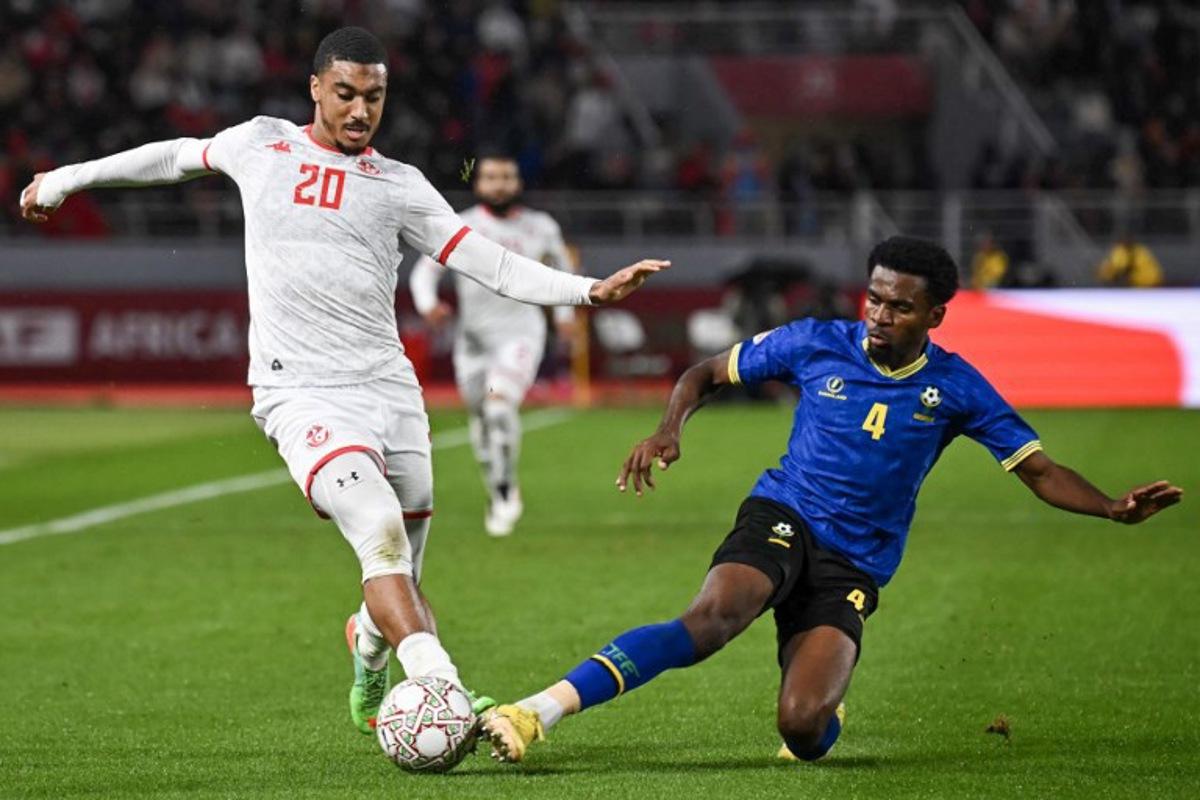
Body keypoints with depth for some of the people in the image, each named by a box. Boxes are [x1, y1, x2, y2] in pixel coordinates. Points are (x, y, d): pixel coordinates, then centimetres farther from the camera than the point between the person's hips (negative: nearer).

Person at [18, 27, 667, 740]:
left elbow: (493, 265, 7)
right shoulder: (261, 144, 11)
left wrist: (589, 289, -6)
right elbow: (178, 157, 29)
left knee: (400, 593, 5)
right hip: (303, 395, -3)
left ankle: (370, 653, 40)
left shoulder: (400, 186, 11)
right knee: (382, 531, -27)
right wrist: (66, 179, 38)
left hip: (390, 388, 3)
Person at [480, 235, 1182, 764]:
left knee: (803, 731, -19)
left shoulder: (954, 389, -1)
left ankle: (827, 715, 22)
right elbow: (707, 373, 10)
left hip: (855, 567, 1)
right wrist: (669, 430, -10)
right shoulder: (816, 344, -1)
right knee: (710, 619, -34)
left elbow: (1041, 472, 2)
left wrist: (1116, 508, -15)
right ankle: (538, 713, -42)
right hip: (782, 521, 0)